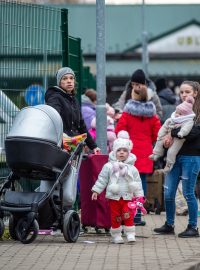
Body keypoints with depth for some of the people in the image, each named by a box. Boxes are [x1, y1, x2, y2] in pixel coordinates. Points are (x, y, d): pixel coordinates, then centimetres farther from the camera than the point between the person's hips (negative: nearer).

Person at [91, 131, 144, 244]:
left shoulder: (132, 168, 4)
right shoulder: (109, 167, 1)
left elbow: (137, 183, 8)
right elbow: (102, 179, 4)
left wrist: (139, 195, 4)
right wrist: (96, 191, 1)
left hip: (127, 197, 0)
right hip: (114, 197, 0)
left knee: (128, 216, -8)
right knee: (115, 217, 3)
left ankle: (130, 234, -2)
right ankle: (116, 235, 13)